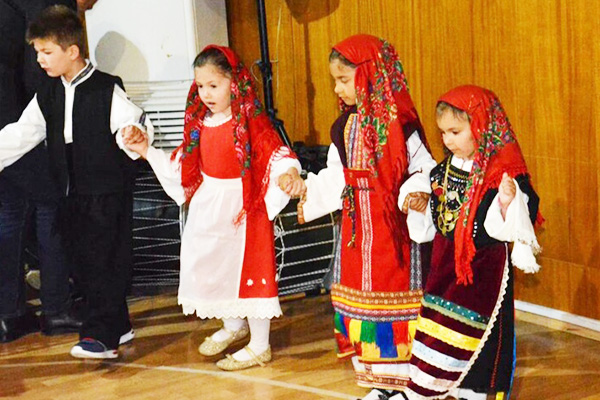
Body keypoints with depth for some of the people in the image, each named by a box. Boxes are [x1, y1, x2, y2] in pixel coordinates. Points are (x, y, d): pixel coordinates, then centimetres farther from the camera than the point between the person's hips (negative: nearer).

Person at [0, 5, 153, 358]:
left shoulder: (107, 90, -10)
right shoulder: (47, 97, 10)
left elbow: (132, 124, -18)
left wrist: (135, 138, -40)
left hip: (108, 192, -7)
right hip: (72, 194, 7)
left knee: (105, 261, -7)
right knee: (85, 260, 11)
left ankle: (101, 336, -4)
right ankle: (118, 325, 23)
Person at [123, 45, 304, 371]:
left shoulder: (250, 121, -14)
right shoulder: (200, 123, 7)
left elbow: (276, 152, -22)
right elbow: (184, 164, 16)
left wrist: (288, 172, -42)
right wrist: (147, 151, 14)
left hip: (242, 206, -7)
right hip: (207, 207, 7)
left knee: (247, 267, -2)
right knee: (209, 267, 15)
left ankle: (259, 346, 13)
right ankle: (233, 325, 40)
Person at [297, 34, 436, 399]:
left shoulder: (399, 123, -13)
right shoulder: (344, 127, 9)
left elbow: (423, 170, -12)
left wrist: (414, 194, -29)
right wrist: (306, 190, 9)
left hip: (395, 229, -7)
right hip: (356, 227, 7)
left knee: (395, 296, 0)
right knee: (360, 295, 11)